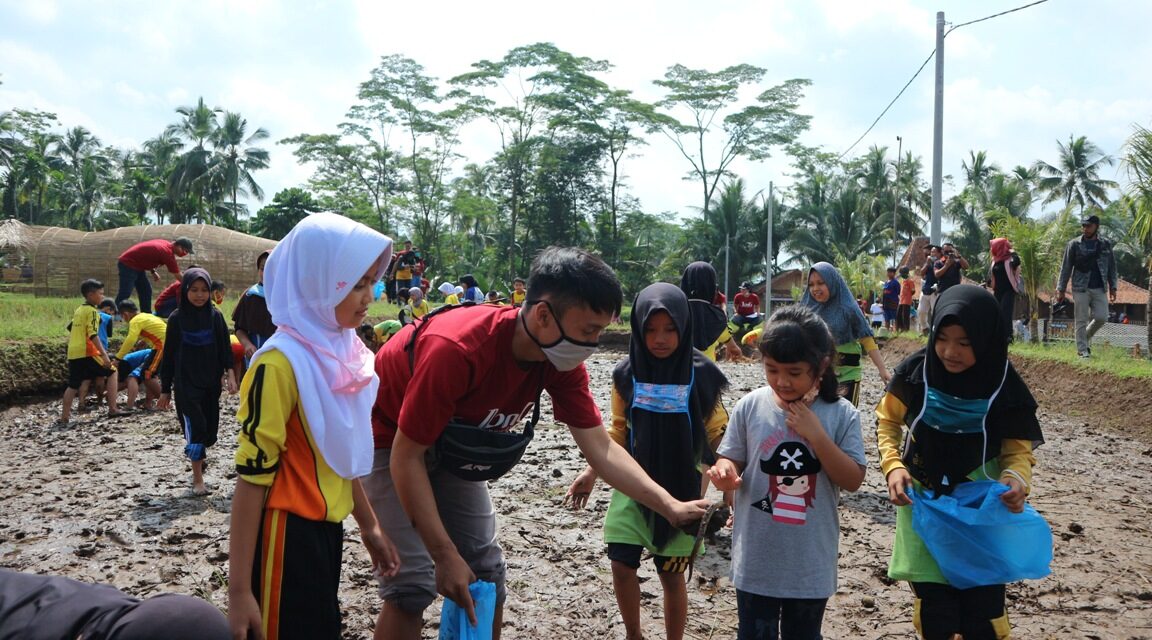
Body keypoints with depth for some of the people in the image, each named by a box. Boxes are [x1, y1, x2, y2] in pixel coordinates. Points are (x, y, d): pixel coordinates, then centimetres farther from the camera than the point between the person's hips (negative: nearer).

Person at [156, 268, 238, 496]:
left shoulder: (215, 316, 2)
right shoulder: (177, 318, -2)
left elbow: (225, 347, 4)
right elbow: (169, 355, 2)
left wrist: (230, 373, -11)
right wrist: (165, 390, 3)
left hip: (211, 383, 2)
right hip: (186, 383, -2)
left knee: (210, 428, 7)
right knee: (195, 427, -10)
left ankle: (198, 455, 39)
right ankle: (197, 479, 0)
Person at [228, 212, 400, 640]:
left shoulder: (342, 352, 4)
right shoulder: (281, 362, -19)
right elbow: (253, 474, -20)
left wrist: (368, 526, 20)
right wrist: (239, 590, -19)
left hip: (326, 529, 8)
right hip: (286, 533, -8)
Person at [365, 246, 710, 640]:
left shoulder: (561, 359, -18)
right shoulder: (457, 349, -39)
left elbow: (601, 448, -13)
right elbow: (406, 457, -31)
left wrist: (670, 507, -23)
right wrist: (445, 555, -30)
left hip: (450, 447, 7)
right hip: (388, 440, -6)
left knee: (486, 572, 5)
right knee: (414, 583, -15)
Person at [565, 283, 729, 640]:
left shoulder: (700, 373, -10)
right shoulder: (628, 373, -4)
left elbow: (717, 433, -2)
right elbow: (618, 430, 6)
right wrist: (592, 473, 1)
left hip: (681, 488, -2)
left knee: (671, 575, 6)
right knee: (621, 567, 2)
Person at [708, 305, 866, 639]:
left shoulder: (842, 414, -9)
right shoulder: (750, 407, -8)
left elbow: (853, 481, -11)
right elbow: (731, 462, -1)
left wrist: (816, 435, -22)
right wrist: (725, 472, -25)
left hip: (811, 562, 0)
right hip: (756, 559, 0)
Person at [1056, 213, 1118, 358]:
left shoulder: (1105, 245, 9)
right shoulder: (1074, 244, 1)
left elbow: (1112, 267, 14)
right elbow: (1066, 268, 1)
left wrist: (1113, 287, 7)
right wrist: (1061, 289, -3)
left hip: (1099, 289, 2)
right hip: (1081, 288, -2)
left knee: (1101, 317, -5)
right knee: (1081, 321, -2)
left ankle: (1086, 337, 22)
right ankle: (1082, 350, 5)